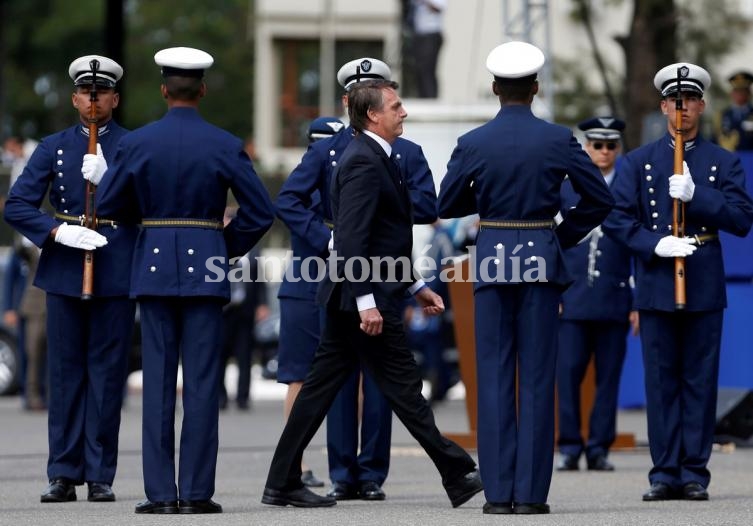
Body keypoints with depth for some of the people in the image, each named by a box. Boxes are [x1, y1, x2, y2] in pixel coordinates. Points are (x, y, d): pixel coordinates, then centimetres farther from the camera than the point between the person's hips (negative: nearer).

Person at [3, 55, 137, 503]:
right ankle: (64, 474, 7)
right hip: (65, 272, 2)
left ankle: (101, 476, 3)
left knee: (107, 374, -1)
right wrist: (60, 231, -12)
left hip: (117, 276, -2)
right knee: (65, 373, 3)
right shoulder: (54, 148, 10)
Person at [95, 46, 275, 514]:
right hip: (206, 266, -1)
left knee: (158, 379, 4)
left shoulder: (137, 143, -1)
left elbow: (108, 204, 5)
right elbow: (261, 212, -4)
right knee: (202, 381, 1)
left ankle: (160, 492, 1)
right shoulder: (225, 146, -4)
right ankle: (197, 491, -1)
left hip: (154, 265, 1)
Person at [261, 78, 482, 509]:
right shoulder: (364, 161, -15)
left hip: (348, 299, 10)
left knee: (321, 387, 8)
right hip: (367, 296, -10)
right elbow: (352, 238, -23)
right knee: (404, 386, -3)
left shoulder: (375, 159, 17)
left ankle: (283, 483, 9)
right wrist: (367, 301, -26)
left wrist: (415, 286, 23)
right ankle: (459, 476, 2)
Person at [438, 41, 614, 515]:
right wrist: (565, 234, 11)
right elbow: (601, 199, 1)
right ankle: (530, 492, 0)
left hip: (492, 261, 1)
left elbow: (446, 206, 6)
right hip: (542, 260, 0)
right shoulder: (559, 140, -3)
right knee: (537, 378, 2)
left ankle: (499, 492, 2)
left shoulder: (473, 144, -3)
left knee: (495, 377, 4)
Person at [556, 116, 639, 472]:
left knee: (608, 377, 1)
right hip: (574, 301, 0)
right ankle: (570, 448, 0)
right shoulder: (565, 189, 9)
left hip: (615, 302, 0)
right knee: (568, 374, -6)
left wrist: (639, 303, 1)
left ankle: (599, 449, 6)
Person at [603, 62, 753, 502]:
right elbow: (617, 218, 3)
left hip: (705, 287, 0)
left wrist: (696, 196, -14)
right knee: (661, 382, 0)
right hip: (657, 285, 0)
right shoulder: (639, 162, 10)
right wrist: (655, 244, -12)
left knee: (700, 381, 0)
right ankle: (665, 473, 4)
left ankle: (695, 474, 3)